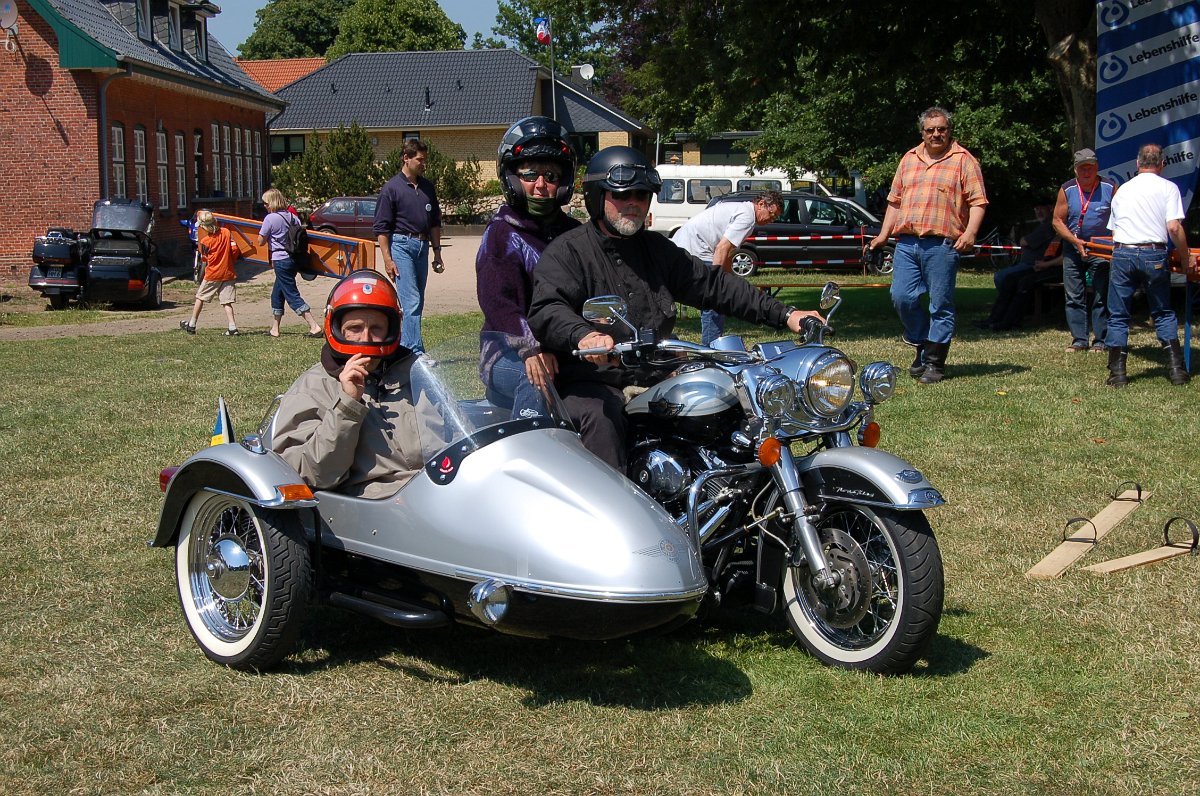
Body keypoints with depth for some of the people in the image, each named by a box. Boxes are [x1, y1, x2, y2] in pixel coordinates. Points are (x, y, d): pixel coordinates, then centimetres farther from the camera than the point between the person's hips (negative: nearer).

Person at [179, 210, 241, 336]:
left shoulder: (205, 241, -11)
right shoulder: (226, 232, -5)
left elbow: (205, 257, 2)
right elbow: (234, 249, -5)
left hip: (212, 274, -3)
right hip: (228, 273, 3)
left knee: (200, 298, 13)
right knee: (226, 302, 2)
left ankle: (191, 325, 22)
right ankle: (232, 327, -12)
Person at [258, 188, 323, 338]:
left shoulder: (270, 218, -12)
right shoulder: (291, 216, 7)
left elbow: (261, 242, -8)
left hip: (281, 261, -8)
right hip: (294, 259, 8)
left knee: (292, 295, -6)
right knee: (277, 294, 18)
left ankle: (314, 326, -14)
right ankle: (274, 329, 25)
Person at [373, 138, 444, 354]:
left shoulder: (427, 187, 14)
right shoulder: (392, 188, -5)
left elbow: (435, 222, 22)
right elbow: (381, 227, -6)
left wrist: (437, 252, 16)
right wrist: (387, 259, -12)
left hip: (422, 246, 7)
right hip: (401, 245, -7)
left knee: (417, 302, 7)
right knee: (411, 301, -14)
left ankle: (404, 347, 15)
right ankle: (416, 350, -17)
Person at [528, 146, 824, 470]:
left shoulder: (656, 249, 19)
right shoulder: (566, 252, -2)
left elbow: (713, 285, 17)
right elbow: (546, 311, -18)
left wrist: (784, 314, 8)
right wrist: (583, 335, -42)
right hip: (591, 381, -6)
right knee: (601, 418, -37)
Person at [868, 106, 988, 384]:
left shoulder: (963, 160, 3)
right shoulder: (909, 159, 18)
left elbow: (977, 202, -4)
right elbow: (895, 200, 23)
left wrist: (970, 233, -18)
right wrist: (884, 234, 17)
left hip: (942, 244, -5)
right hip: (907, 242, 5)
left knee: (940, 304, -1)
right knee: (901, 297, 0)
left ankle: (935, 362, 5)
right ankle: (923, 345, 20)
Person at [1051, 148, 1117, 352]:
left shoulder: (1109, 188, -3)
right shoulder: (1067, 190, 0)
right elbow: (1057, 221, 0)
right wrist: (1076, 241, -11)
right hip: (1072, 249, 2)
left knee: (1101, 297, -2)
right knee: (1074, 297, 2)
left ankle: (1100, 341, 2)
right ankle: (1079, 340, 8)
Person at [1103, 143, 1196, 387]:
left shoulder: (1123, 189, 16)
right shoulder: (1168, 187, 3)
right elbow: (1174, 227, -7)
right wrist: (1186, 257, 5)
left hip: (1122, 254, 2)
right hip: (1154, 255, -2)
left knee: (1118, 316, 6)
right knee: (1163, 313, 13)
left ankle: (1117, 374, 0)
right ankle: (1176, 369, 7)